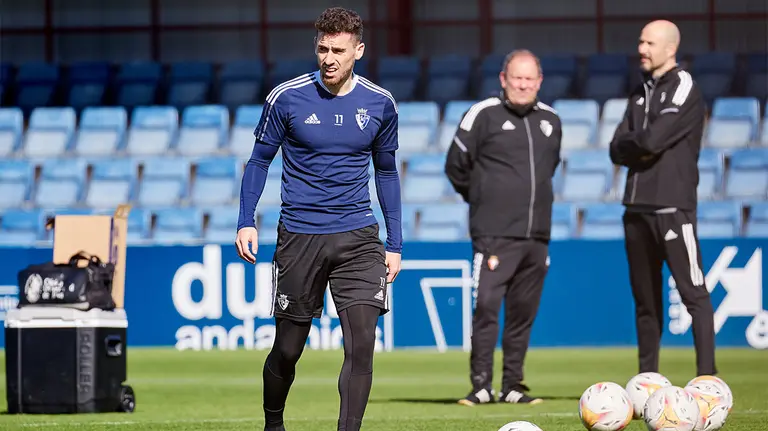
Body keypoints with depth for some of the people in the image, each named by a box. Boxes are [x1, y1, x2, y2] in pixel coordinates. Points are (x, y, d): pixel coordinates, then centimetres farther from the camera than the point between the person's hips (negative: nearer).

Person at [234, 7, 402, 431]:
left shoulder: (380, 104, 2)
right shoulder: (287, 97, -5)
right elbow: (259, 160, 5)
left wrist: (395, 243, 12)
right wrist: (246, 222, -6)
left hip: (358, 237, 1)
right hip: (299, 236, -1)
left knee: (361, 344, -13)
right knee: (287, 349, 7)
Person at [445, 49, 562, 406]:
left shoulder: (550, 121, 12)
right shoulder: (484, 115, -3)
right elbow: (456, 166, 5)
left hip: (537, 236, 5)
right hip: (494, 234, -5)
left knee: (523, 312, 6)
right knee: (486, 306, -12)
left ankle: (512, 386, 13)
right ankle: (481, 386, -6)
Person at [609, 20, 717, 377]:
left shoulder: (685, 90, -5)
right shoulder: (641, 94, 18)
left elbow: (652, 140, -16)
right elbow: (617, 151, 11)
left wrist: (632, 142, 3)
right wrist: (642, 148, -7)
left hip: (673, 207, -8)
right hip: (637, 207, 8)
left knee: (694, 293, -10)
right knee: (645, 297, 10)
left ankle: (707, 374, -13)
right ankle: (647, 377, 15)